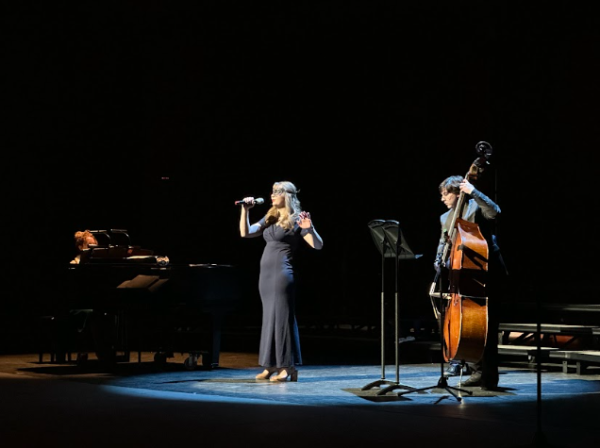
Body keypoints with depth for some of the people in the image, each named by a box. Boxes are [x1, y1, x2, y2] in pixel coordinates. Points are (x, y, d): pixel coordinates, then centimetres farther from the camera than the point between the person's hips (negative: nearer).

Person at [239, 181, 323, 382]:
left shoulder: (296, 220, -5)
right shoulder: (270, 218, 15)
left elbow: (318, 245, -11)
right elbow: (245, 233, 12)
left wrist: (310, 228, -29)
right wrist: (245, 210, 4)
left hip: (282, 274, -8)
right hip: (265, 273, 8)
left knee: (282, 317, -8)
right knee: (269, 317, 9)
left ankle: (287, 368, -6)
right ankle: (271, 366, 14)